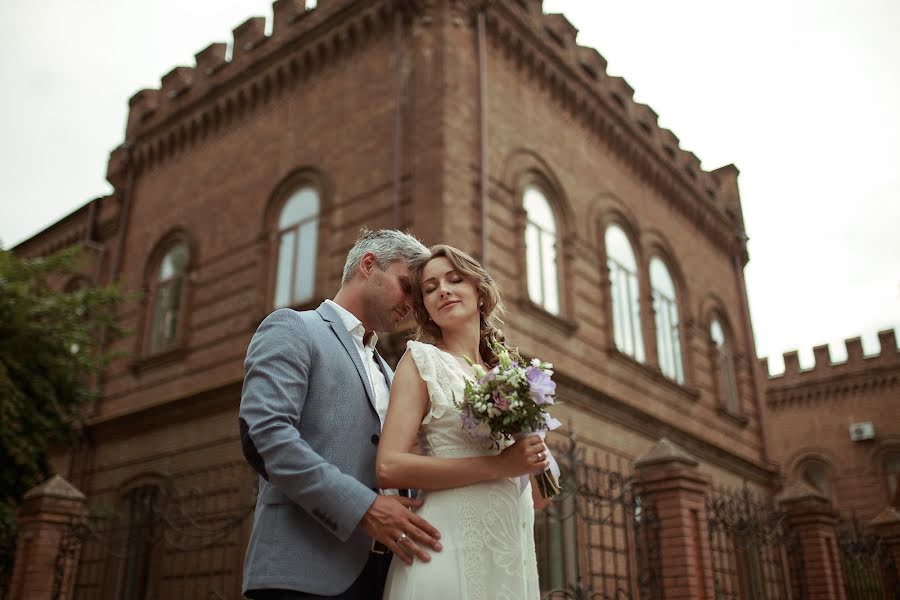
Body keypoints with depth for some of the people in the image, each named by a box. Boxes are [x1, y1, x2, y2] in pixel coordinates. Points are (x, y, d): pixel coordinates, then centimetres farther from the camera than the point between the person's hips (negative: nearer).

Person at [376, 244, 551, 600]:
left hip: (512, 550, 6)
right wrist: (498, 465, -17)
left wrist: (534, 460, -3)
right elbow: (389, 467, -14)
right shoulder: (422, 360, -1)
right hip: (450, 547, -6)